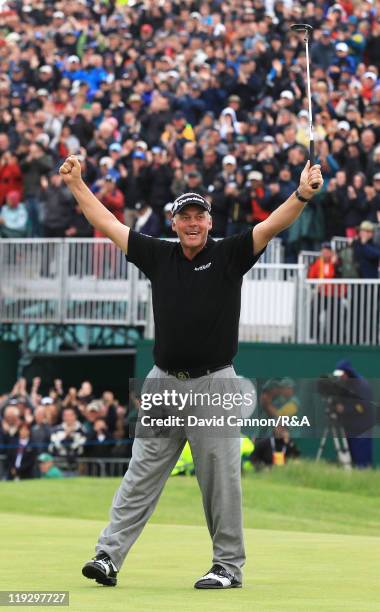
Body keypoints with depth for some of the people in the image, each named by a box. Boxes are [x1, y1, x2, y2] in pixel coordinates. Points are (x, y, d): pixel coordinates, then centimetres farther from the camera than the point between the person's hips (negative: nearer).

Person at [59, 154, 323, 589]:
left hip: (214, 385, -3)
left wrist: (302, 195, -31)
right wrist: (76, 184, 16)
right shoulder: (158, 256, 8)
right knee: (140, 477, 3)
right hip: (163, 384, 3)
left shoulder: (229, 256, -1)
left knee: (220, 482, 0)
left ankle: (229, 566, 8)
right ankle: (108, 556, 1)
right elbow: (108, 223, 15)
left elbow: (271, 226, -15)